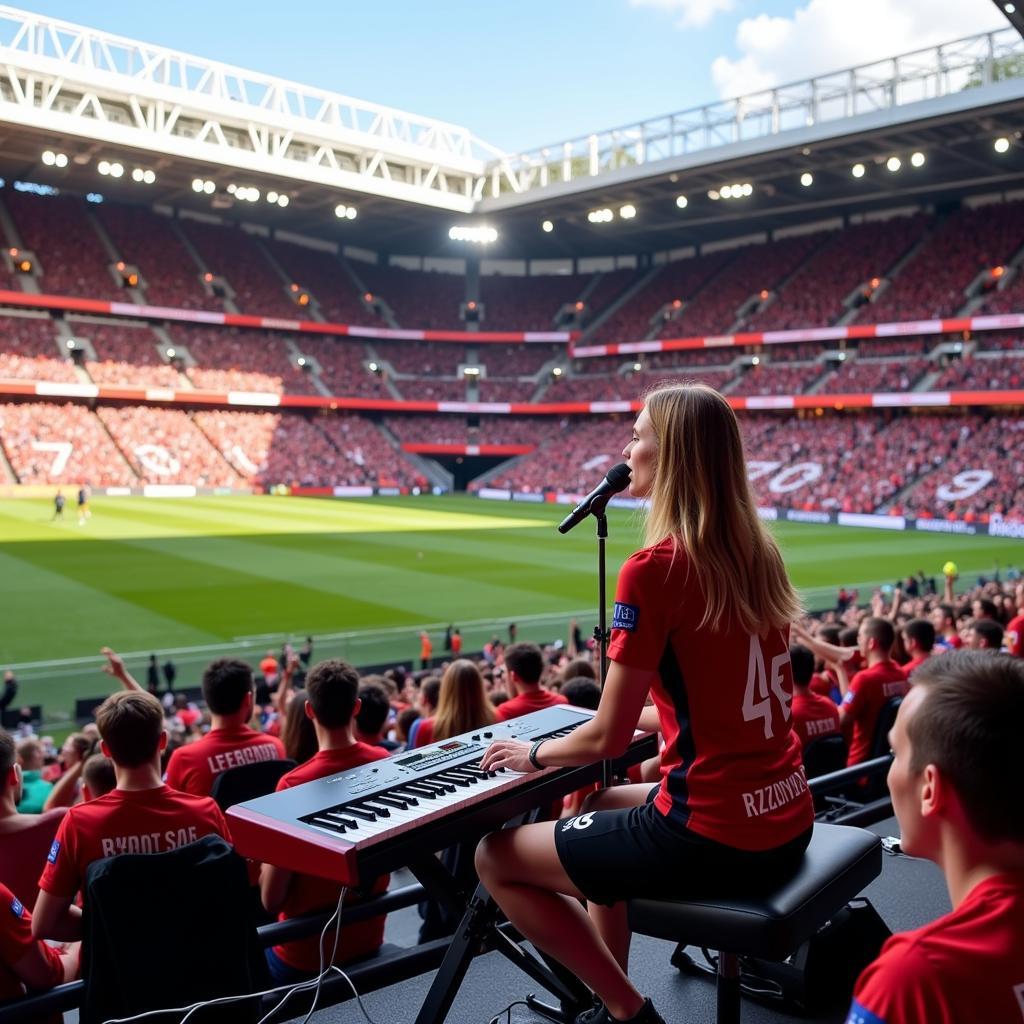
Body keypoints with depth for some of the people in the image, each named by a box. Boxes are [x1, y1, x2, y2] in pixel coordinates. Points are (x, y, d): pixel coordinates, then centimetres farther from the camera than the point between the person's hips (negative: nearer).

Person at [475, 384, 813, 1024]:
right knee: (601, 806, 32)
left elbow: (608, 739, -13)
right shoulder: (759, 555, 4)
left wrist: (535, 754, 6)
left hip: (711, 836, -8)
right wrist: (645, 717, 25)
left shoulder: (653, 569, -18)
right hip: (787, 822, 8)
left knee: (497, 858, 9)